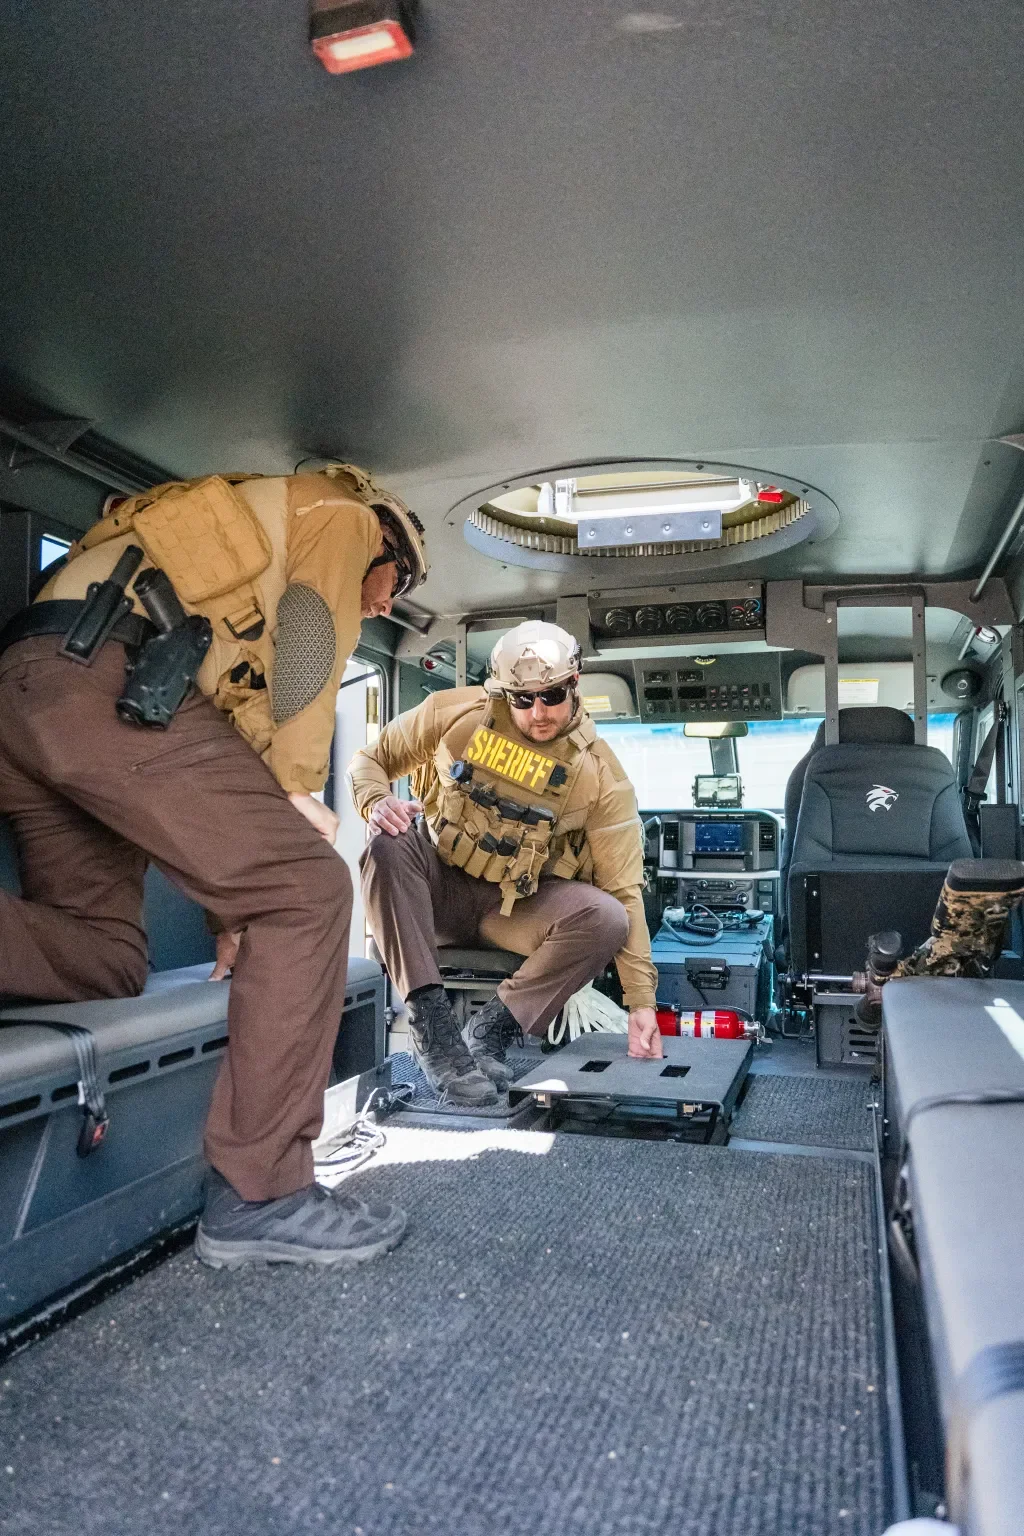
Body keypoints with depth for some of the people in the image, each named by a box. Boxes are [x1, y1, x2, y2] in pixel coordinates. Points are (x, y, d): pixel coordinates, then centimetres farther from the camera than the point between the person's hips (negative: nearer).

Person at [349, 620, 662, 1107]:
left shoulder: (600, 775, -10)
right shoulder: (454, 713, -7)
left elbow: (623, 891, -10)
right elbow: (371, 759, 4)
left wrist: (641, 1002, -14)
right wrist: (377, 801, -21)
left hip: (516, 910, 0)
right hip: (439, 888, 1)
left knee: (605, 917, -28)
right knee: (389, 844, -32)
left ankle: (492, 1031, -15)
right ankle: (431, 1021, -28)